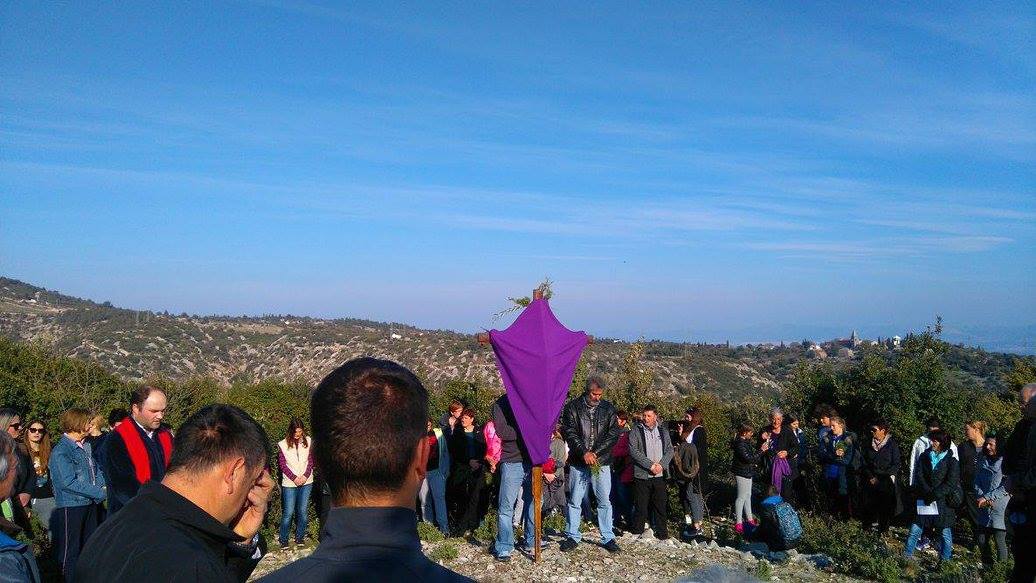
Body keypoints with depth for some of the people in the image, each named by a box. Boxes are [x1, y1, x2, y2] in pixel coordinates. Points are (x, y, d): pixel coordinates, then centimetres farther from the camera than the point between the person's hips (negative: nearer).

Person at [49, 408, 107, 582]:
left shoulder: (86, 446, 6)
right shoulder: (60, 452, -17)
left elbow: (97, 470, 13)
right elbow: (69, 482, -23)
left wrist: (103, 485, -7)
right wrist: (100, 492, -22)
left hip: (91, 503, 8)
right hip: (72, 506, -7)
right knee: (72, 550, 4)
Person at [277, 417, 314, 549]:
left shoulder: (308, 442, 2)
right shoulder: (283, 444, -4)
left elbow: (311, 461, 5)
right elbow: (282, 464, -4)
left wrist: (305, 476, -7)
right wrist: (294, 478, -11)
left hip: (306, 482, 2)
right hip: (289, 483, -2)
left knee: (303, 511, 5)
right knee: (288, 512, -3)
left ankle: (299, 537, 18)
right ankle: (283, 540, 10)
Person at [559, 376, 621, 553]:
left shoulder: (608, 408, 5)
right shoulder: (572, 407, -1)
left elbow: (614, 434, -1)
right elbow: (569, 432, -7)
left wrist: (595, 452, -10)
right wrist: (584, 452, -17)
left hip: (601, 462, 1)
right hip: (578, 463, -1)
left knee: (605, 501, 5)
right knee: (574, 501, 6)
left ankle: (608, 538, 15)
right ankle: (572, 536, 18)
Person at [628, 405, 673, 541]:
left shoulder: (663, 431, 11)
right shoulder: (635, 432, 0)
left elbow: (670, 450, 6)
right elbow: (634, 451, -10)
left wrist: (661, 465, -10)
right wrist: (651, 465, -16)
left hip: (660, 475, 3)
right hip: (642, 475, -3)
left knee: (660, 505, 7)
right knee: (641, 507, 2)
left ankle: (662, 533, 18)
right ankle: (637, 533, 14)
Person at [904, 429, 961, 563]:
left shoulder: (952, 461, -2)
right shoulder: (924, 457, 7)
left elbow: (951, 483, -9)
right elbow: (919, 477, 0)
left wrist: (933, 495, -15)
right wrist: (929, 493, -14)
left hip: (942, 504, -2)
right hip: (923, 502, 3)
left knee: (946, 534, 5)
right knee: (914, 531, 4)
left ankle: (945, 561, 18)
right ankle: (907, 556, 15)